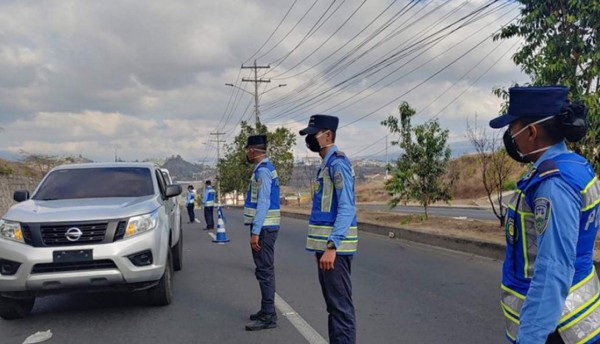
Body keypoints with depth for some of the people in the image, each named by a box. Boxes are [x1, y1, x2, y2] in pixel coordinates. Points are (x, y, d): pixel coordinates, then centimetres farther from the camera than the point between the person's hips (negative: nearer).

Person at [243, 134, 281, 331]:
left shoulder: (263, 170, -16)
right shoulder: (266, 168, 16)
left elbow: (263, 203, -22)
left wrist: (255, 232, -23)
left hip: (263, 228, -10)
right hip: (266, 227, 10)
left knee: (265, 271, -6)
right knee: (265, 270, 15)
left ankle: (268, 316, -1)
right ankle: (267, 311, 24)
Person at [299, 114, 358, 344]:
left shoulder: (338, 163, -13)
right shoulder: (326, 164, 17)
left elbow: (347, 208, -21)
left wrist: (332, 247, -27)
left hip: (335, 247, -10)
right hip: (325, 244, 10)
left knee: (341, 307, -5)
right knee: (333, 306, 16)